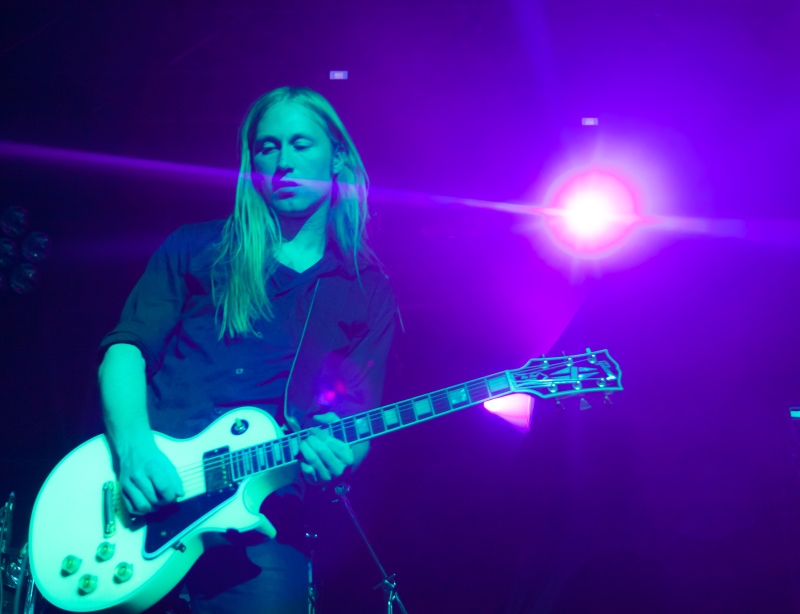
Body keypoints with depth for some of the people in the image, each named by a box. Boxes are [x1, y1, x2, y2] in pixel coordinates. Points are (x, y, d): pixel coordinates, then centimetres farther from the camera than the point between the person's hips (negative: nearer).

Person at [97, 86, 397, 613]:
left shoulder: (368, 292, 14)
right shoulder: (199, 249, 13)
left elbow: (358, 414, 9)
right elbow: (127, 345, 6)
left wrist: (341, 450, -15)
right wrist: (133, 445, -13)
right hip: (144, 485, 0)